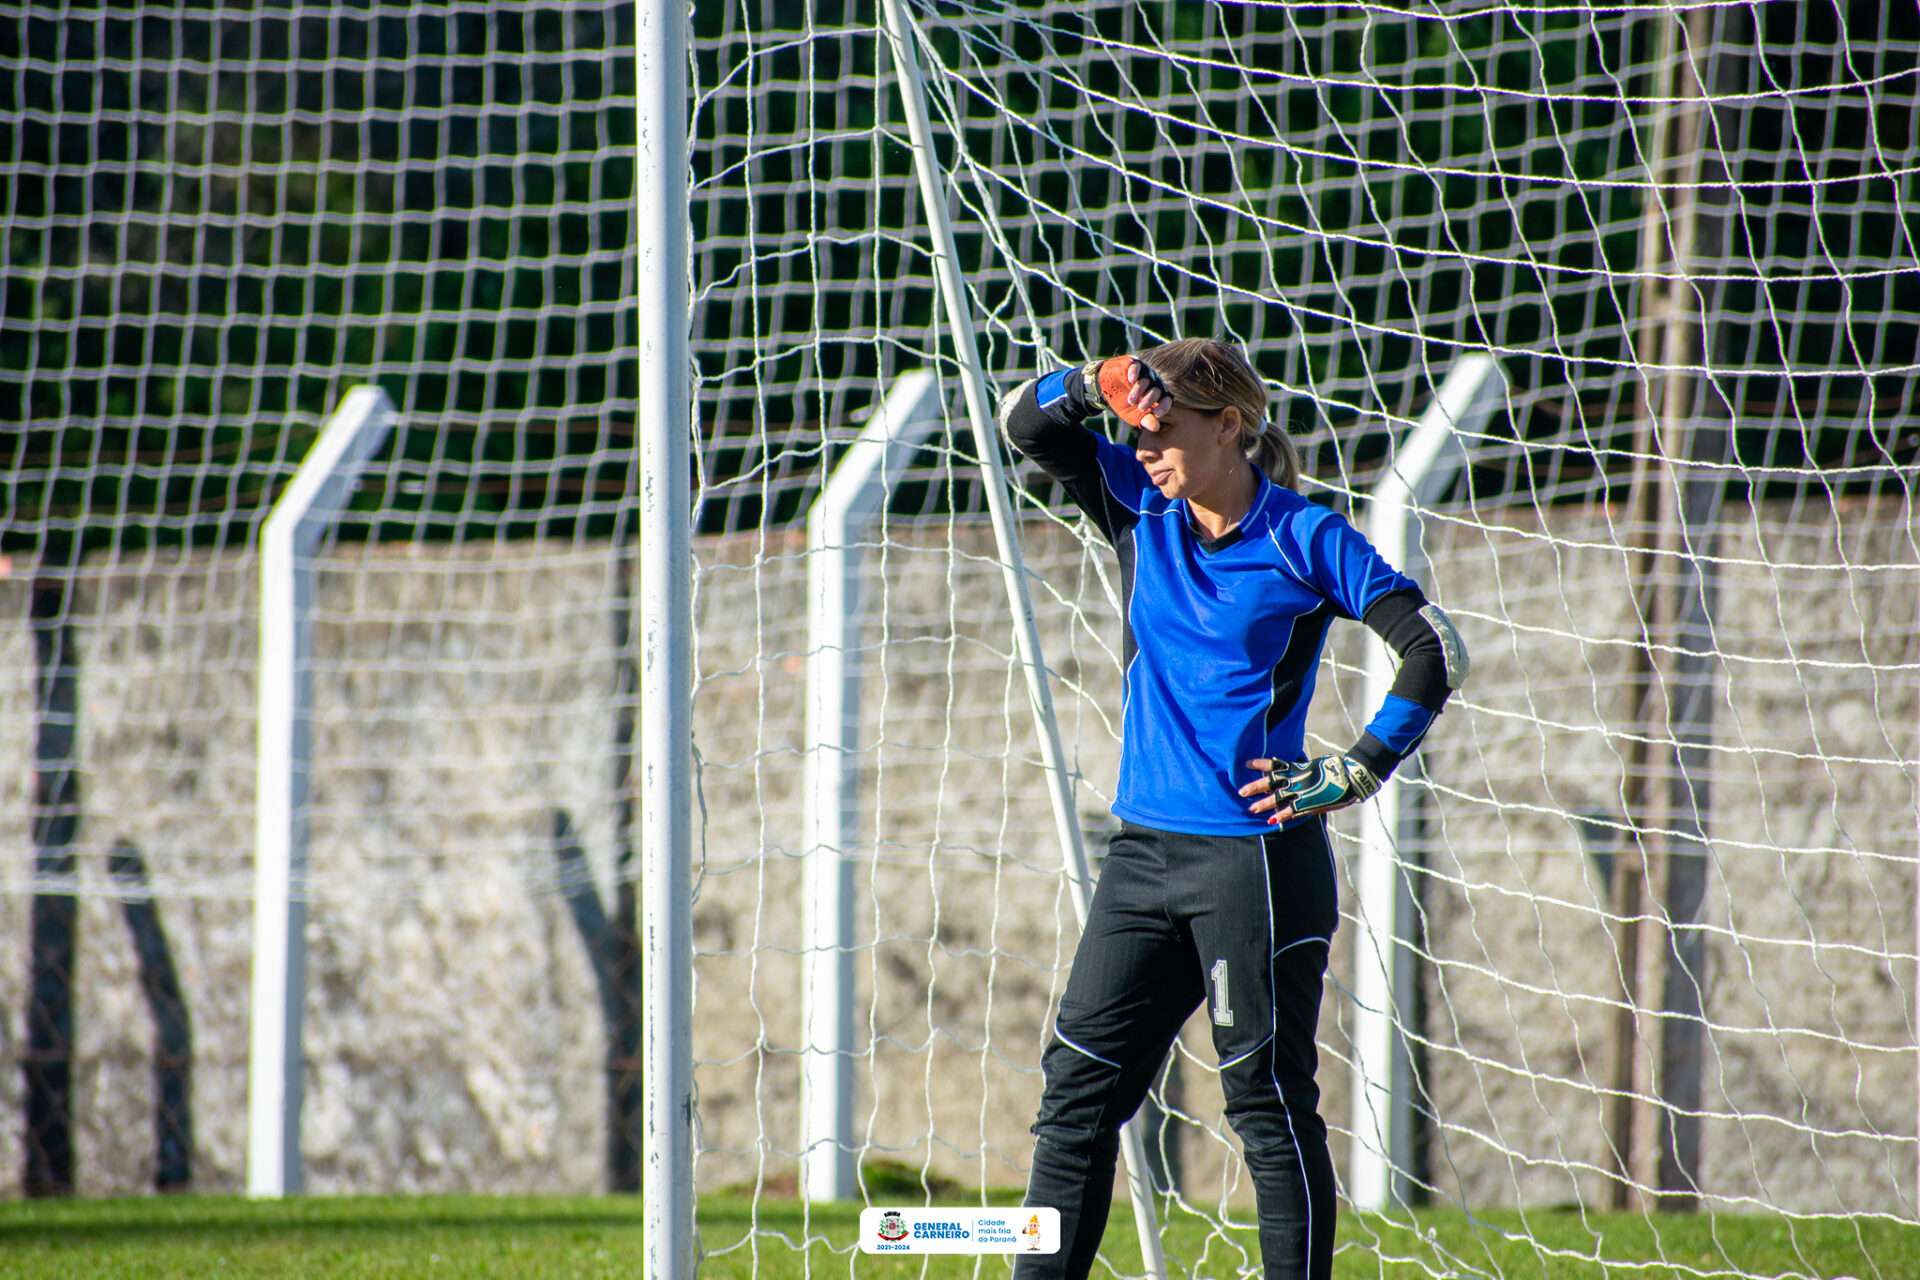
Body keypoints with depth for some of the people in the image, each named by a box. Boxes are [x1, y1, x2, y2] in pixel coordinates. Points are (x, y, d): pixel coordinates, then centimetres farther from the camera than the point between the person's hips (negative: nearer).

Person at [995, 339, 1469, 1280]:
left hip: (1257, 857, -6)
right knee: (1078, 1087, 4)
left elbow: (1436, 655, -8)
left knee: (1269, 1103, -3)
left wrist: (1350, 776, -12)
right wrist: (1099, 383, -11)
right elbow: (1027, 424, 8)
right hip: (1145, 849, 6)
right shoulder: (1143, 513, 9)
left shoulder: (1305, 539, -6)